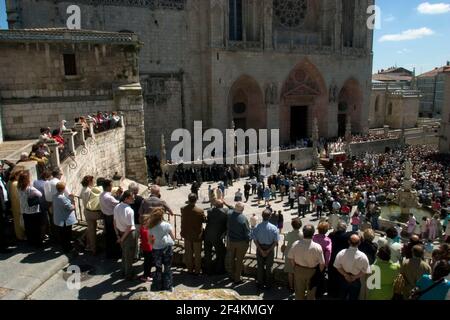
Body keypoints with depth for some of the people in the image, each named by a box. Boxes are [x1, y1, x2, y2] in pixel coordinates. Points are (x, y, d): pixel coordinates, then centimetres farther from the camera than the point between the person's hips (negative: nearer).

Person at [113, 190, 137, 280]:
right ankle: (128, 275, 25)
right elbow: (129, 227, -25)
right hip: (129, 234, -7)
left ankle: (124, 271, 41)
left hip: (120, 232, 7)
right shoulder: (129, 210, -27)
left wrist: (118, 235, 7)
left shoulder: (116, 207, -5)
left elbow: (114, 222, 2)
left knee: (124, 253, 25)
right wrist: (122, 238, -13)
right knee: (129, 255, 11)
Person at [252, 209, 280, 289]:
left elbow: (255, 240, -13)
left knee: (260, 266, 17)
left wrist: (261, 250, -8)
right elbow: (276, 242, -15)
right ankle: (268, 284, 29)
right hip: (270, 248, -1)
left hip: (260, 248, 1)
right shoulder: (273, 228, -17)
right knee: (269, 267, 17)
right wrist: (269, 250, -9)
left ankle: (260, 283, 30)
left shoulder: (257, 227, -16)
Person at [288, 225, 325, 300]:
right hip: (312, 271, -2)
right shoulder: (317, 247, -27)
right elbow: (322, 263, -19)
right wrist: (320, 272, 1)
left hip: (298, 270, 2)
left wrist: (295, 268, 9)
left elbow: (290, 258, -8)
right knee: (311, 292, 23)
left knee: (299, 291, 23)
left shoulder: (295, 244, -20)